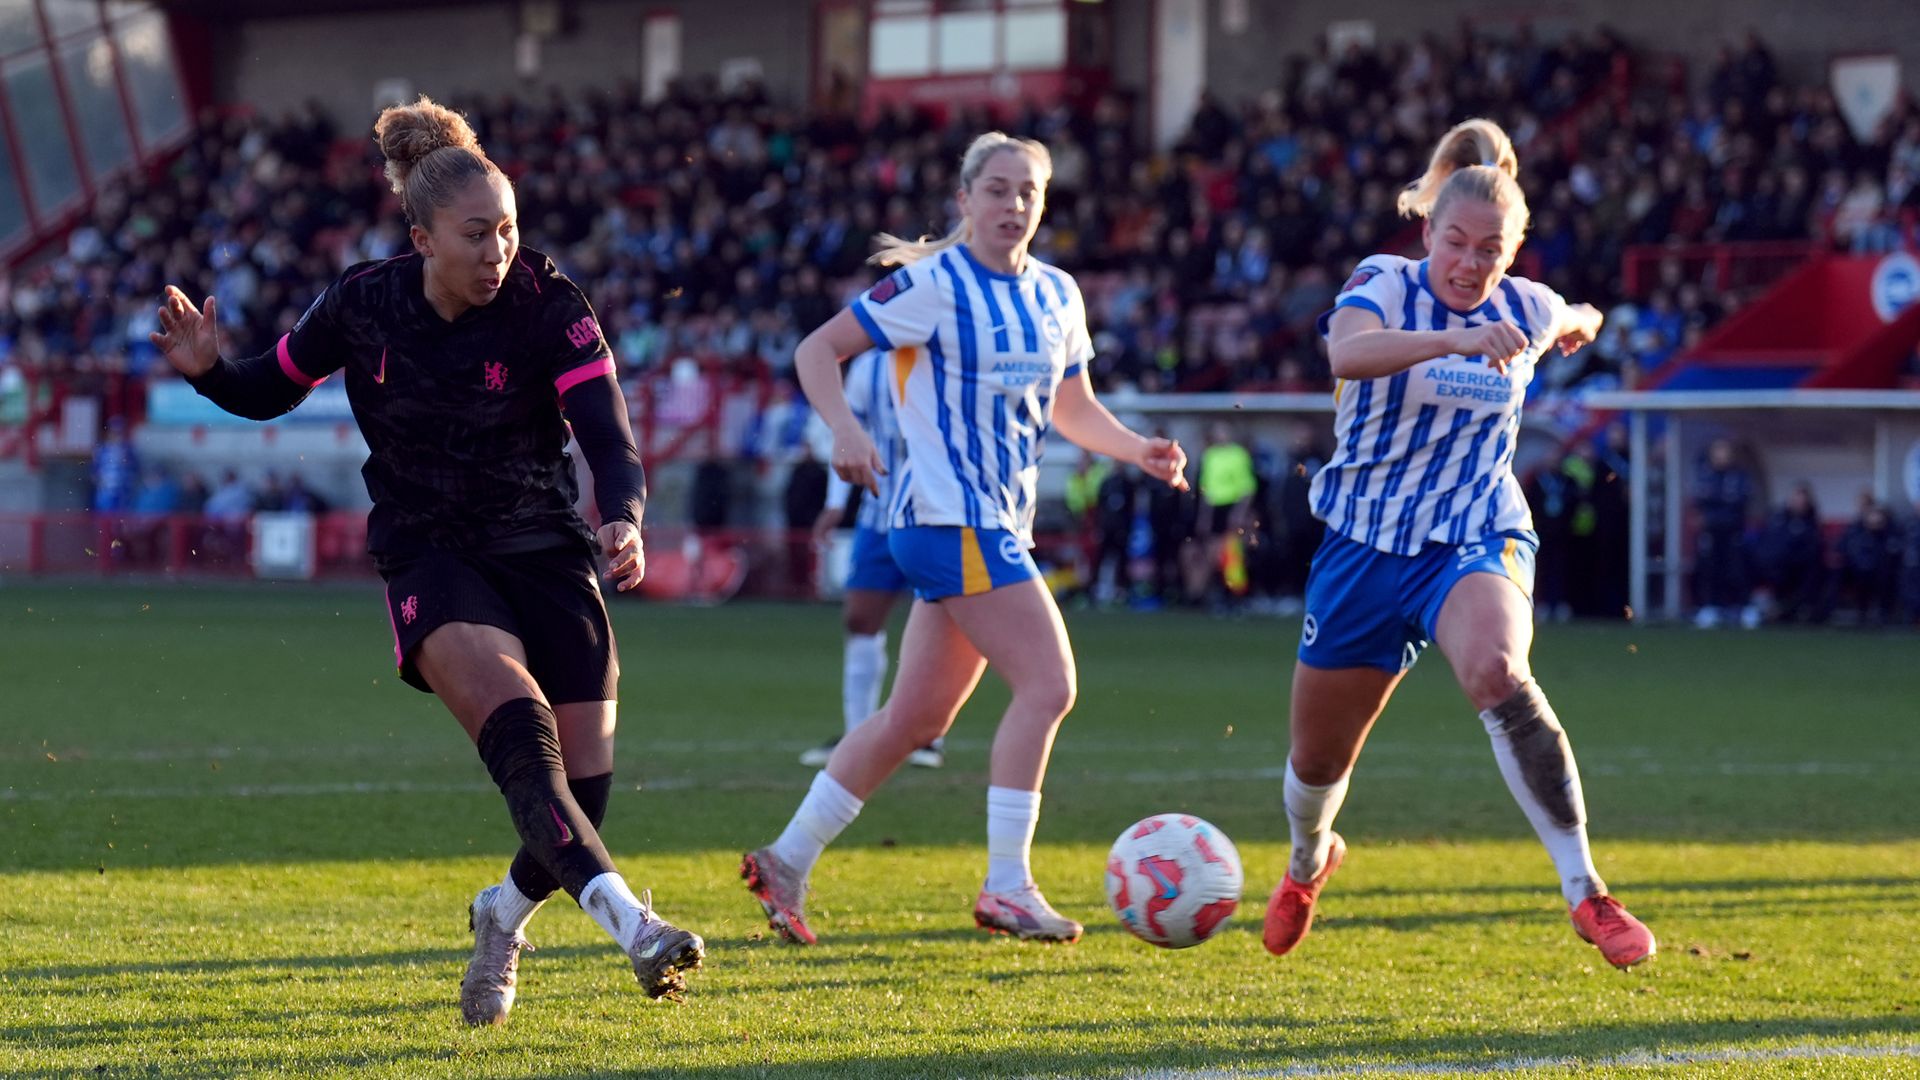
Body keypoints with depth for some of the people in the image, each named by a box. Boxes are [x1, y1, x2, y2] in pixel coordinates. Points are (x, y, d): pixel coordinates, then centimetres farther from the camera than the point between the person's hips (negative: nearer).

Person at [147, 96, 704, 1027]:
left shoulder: (549, 306, -12)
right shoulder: (363, 303, -6)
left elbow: (608, 436, -20)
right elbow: (271, 390, 11)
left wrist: (623, 520, -41)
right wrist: (206, 369, -11)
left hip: (545, 554, 1)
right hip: (429, 558, -1)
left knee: (584, 789, -5)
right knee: (519, 726, -29)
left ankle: (504, 915, 29)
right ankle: (627, 920, -43)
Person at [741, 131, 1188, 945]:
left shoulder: (1056, 295, 13)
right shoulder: (933, 283, -9)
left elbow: (1073, 409, 23)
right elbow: (817, 350, -6)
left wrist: (1139, 450, 6)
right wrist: (847, 430, -23)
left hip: (999, 523, 8)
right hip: (948, 513, -8)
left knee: (918, 715, 9)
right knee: (1047, 683, -15)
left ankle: (787, 862, 18)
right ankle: (1007, 887, -12)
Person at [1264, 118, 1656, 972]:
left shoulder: (1527, 309, 1)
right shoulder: (1383, 285, -10)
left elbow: (1575, 321, 30)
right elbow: (1347, 355, -36)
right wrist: (1456, 340, -45)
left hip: (1478, 540, 0)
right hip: (1365, 544, 0)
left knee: (1497, 676, -34)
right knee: (1318, 756, 13)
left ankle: (1585, 894, -34)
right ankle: (1309, 862, 50)